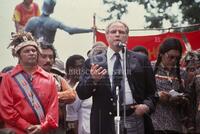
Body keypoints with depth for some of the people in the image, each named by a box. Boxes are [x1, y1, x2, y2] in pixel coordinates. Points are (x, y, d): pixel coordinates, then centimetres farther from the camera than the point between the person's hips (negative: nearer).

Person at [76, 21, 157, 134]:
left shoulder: (141, 60, 10)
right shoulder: (93, 62, 8)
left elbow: (152, 91, 12)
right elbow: (81, 94, 2)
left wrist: (147, 106, -8)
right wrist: (92, 80, -16)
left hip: (135, 118, 1)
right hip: (106, 122, -1)